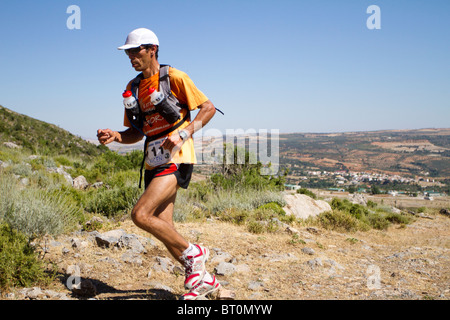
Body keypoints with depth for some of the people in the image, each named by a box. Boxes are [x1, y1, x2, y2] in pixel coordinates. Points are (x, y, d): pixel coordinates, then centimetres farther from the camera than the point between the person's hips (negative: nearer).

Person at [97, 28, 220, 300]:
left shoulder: (174, 77, -5)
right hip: (154, 162, 8)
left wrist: (182, 134, -17)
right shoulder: (134, 88, 15)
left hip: (176, 158, -8)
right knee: (164, 229, 5)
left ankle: (193, 253, 0)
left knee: (140, 215, -21)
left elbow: (208, 108, -4)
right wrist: (114, 136, -1)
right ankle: (205, 279, 22)